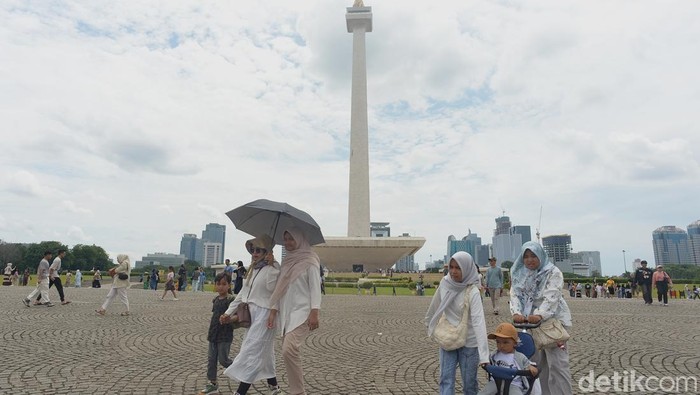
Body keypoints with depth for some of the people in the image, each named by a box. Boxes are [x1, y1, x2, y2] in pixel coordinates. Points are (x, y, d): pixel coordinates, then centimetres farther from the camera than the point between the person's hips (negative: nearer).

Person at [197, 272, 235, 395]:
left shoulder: (231, 300, -14)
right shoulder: (216, 300, 9)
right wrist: (210, 331, 20)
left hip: (225, 335, -7)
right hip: (214, 334, 7)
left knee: (223, 360, -2)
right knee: (211, 359, 10)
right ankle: (213, 384, 20)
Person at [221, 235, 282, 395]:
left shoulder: (272, 269, -11)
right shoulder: (253, 270, 15)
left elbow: (272, 286, -25)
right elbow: (243, 293, 17)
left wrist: (271, 265, -20)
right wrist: (229, 312, 13)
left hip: (264, 314, -9)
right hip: (253, 314, 9)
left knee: (252, 352, -7)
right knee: (263, 351, 16)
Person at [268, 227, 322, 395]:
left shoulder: (309, 261, -4)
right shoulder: (286, 262, 15)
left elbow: (315, 288, -9)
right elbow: (280, 289, 17)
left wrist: (314, 313, -17)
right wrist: (273, 312, 11)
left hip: (302, 313, -7)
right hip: (286, 314, 7)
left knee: (289, 350, -21)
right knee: (289, 352, 7)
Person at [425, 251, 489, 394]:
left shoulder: (473, 292, -22)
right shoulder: (445, 283, -8)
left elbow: (478, 321, -29)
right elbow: (435, 305, 9)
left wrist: (483, 355, -36)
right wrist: (429, 322, 24)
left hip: (469, 342, -4)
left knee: (469, 382, 11)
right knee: (446, 379, 5)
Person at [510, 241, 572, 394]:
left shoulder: (553, 272, -8)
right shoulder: (520, 274, 5)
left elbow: (551, 297, -20)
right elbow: (515, 294, -5)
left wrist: (540, 315, -35)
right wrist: (516, 313, -23)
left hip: (553, 320, -4)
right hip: (530, 321, 5)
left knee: (556, 363, -5)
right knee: (535, 362, 11)